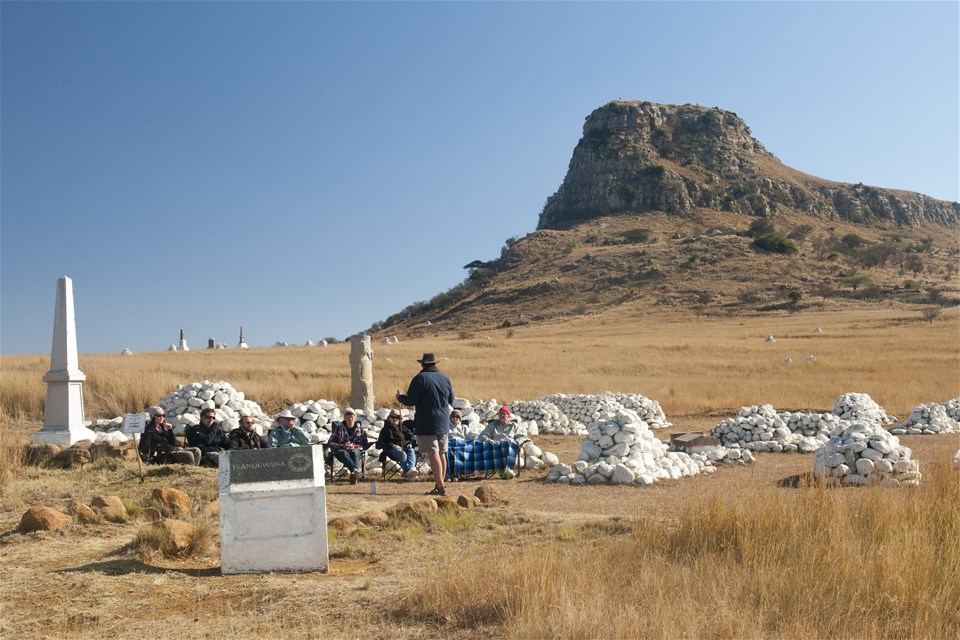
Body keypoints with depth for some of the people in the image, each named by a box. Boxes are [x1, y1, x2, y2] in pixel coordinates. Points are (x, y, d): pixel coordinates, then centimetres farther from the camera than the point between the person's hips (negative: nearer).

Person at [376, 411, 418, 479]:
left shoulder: (403, 428, 26)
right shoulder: (385, 430, 15)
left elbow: (411, 436, 21)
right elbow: (382, 442, 2)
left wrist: (411, 443, -2)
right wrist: (392, 446, -15)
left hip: (406, 447, 3)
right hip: (392, 449, -3)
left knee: (411, 451, -31)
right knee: (403, 454, -36)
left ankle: (412, 468, -55)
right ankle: (407, 470, -56)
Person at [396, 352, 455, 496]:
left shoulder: (420, 378, -11)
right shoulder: (445, 378, 8)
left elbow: (411, 401, -14)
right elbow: (451, 400, 16)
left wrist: (400, 397, 6)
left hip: (426, 424, -6)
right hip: (443, 423, 6)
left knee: (433, 454, -8)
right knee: (442, 454, 14)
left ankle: (440, 487, -12)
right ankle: (440, 484, 21)